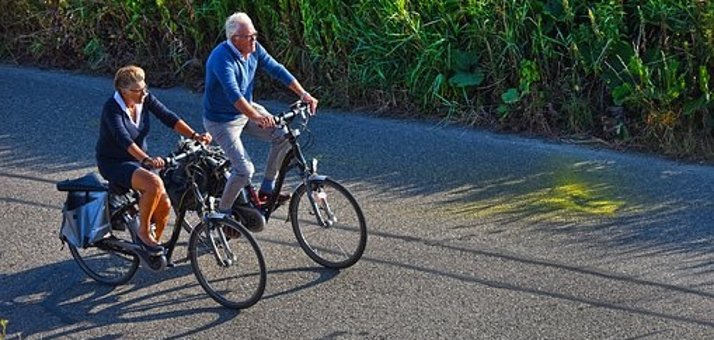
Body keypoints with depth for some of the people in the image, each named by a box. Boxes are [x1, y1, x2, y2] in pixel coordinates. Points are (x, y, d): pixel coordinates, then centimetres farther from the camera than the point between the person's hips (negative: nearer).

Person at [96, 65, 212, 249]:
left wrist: (194, 136, -27)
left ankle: (153, 244, 17)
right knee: (154, 184, -32)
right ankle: (143, 231, -13)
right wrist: (147, 160, -52)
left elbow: (168, 117, -12)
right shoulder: (112, 108, -23)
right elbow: (123, 139, -37)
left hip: (138, 161, 6)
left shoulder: (145, 98, -6)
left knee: (164, 206, -8)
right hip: (113, 163, -6)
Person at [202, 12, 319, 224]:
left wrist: (303, 94, -10)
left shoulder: (253, 49, -8)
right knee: (244, 170, -18)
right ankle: (222, 212, 5)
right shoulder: (222, 59, -30)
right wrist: (255, 116, -57)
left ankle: (267, 189, 9)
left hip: (247, 110, 8)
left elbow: (277, 70, -1)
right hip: (222, 121, -8)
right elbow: (233, 93, -44)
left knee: (283, 135, -6)